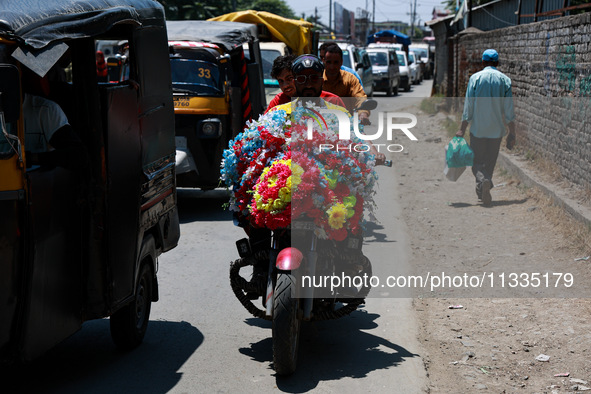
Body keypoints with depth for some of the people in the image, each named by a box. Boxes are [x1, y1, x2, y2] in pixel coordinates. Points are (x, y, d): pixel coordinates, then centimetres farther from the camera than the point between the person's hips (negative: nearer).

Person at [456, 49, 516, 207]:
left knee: (477, 161, 5)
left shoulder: (475, 78, -4)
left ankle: (483, 181, -22)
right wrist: (512, 132, 7)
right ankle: (483, 191, 14)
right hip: (496, 129, 2)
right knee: (490, 162, 12)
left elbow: (468, 106, -5)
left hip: (478, 128, -2)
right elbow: (509, 109, 1)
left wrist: (462, 128, 0)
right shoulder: (505, 80, 1)